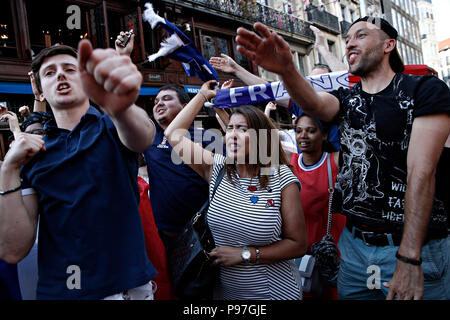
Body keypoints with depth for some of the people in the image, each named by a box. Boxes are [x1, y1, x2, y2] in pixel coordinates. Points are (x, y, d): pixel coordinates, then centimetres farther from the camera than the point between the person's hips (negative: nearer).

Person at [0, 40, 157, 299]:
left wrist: (120, 107, -48)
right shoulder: (32, 153, 4)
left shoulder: (111, 126, -1)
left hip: (128, 286, -1)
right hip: (55, 290, 2)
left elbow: (142, 137, -27)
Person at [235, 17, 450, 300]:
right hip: (354, 242, 5)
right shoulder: (347, 99, 8)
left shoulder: (426, 90, -7)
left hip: (414, 245, -4)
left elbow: (421, 172, -15)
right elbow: (315, 104, -16)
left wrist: (409, 258, -19)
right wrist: (286, 70, -38)